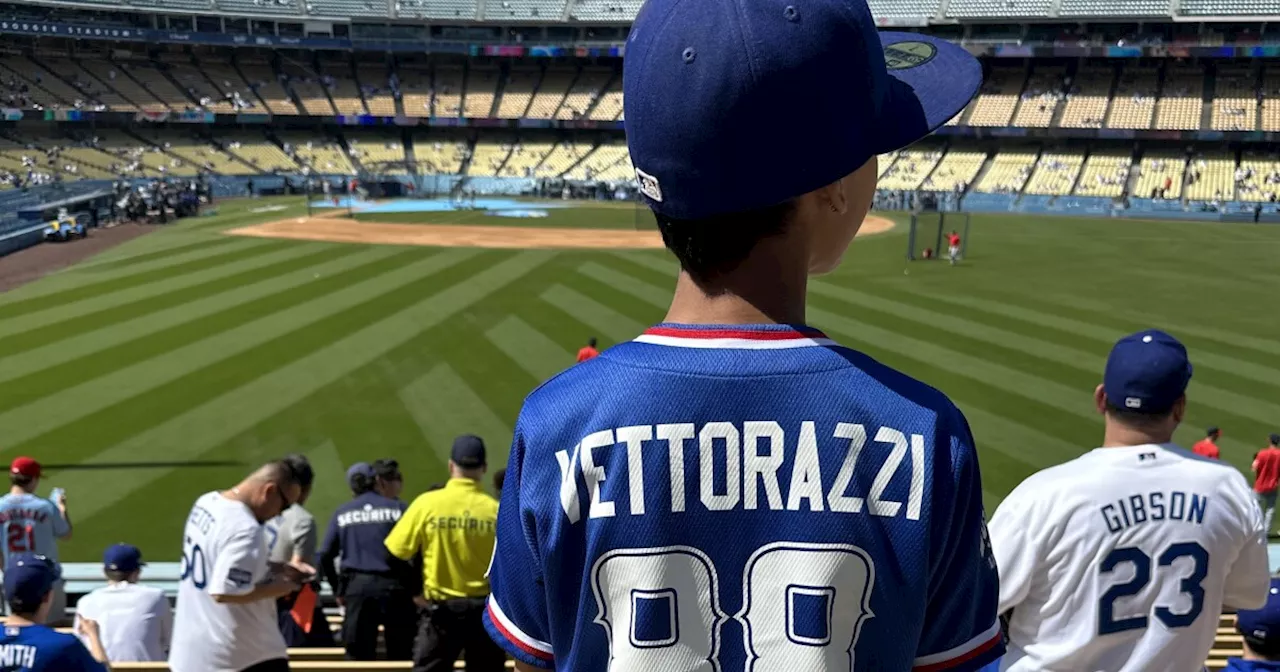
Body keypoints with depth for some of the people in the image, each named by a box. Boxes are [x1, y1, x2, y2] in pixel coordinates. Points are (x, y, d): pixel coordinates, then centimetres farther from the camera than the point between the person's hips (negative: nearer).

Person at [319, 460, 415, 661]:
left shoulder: (342, 513, 9)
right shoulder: (399, 509, 0)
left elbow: (326, 556, 6)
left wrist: (338, 590, 15)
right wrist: (417, 588, 2)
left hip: (357, 587, 3)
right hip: (393, 586, -2)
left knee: (358, 658, 7)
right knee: (401, 658, 6)